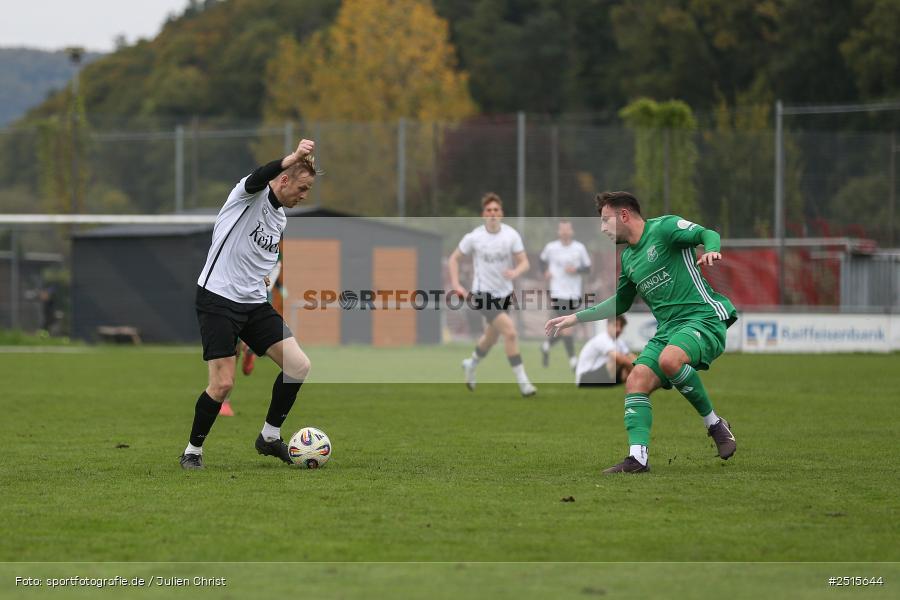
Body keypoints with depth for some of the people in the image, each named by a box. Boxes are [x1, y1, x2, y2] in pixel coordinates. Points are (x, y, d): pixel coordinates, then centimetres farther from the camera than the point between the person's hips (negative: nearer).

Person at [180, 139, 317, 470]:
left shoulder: (280, 218, 16)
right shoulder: (251, 194, -8)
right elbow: (258, 178, -34)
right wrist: (293, 157, -51)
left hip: (254, 304, 8)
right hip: (217, 299, -8)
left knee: (299, 366, -6)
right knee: (223, 383, -12)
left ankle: (270, 436, 11)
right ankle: (192, 451, 9)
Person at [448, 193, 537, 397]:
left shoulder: (511, 235, -7)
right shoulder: (474, 237, -11)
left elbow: (524, 262, -7)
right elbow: (454, 259, 1)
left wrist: (516, 271, -30)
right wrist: (455, 284, -9)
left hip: (504, 294, 4)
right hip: (483, 294, -4)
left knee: (492, 337, 21)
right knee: (511, 332, -20)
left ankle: (471, 365, 52)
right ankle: (523, 382, -15)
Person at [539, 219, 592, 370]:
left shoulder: (579, 248, 1)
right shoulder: (551, 248, -1)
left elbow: (587, 268, 5)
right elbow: (543, 259, 19)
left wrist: (576, 270, -14)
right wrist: (545, 272, 2)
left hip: (575, 294, 3)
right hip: (558, 294, -3)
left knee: (567, 330, 11)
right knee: (567, 328, -13)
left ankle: (547, 345, 37)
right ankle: (573, 360, -5)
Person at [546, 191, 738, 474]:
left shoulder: (664, 228, -4)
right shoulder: (628, 259, 20)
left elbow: (707, 234, -14)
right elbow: (619, 303, 32)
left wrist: (711, 249, -37)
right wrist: (575, 318, 29)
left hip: (704, 316, -8)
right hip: (668, 329, 8)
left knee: (669, 359, -34)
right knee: (636, 383, -9)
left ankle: (714, 424, -16)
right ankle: (637, 458, -14)